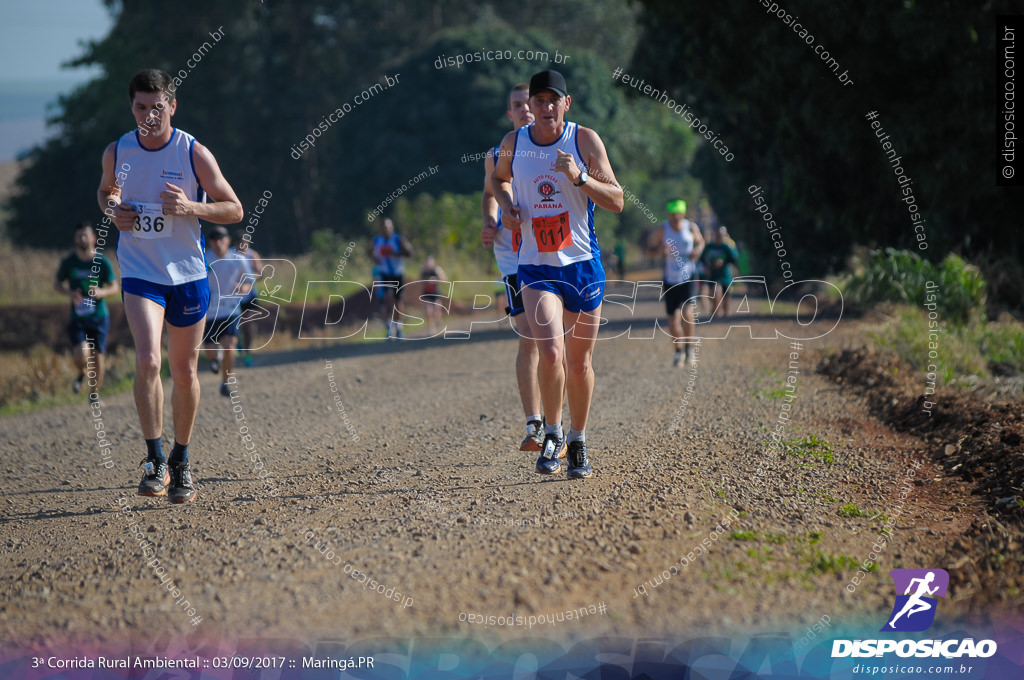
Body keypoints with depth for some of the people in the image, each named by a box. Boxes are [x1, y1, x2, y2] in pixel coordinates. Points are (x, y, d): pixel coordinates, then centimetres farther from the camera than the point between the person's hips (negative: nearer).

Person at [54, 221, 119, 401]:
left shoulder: (102, 262, -3)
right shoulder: (68, 262, -2)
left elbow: (115, 288, 4)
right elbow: (57, 284, 10)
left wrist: (102, 292, -19)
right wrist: (69, 293, -11)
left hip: (99, 317, 0)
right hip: (77, 317, 0)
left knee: (97, 357, 1)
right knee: (81, 355, -19)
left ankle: (94, 394, 21)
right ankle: (82, 373, 18)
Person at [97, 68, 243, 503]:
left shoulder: (194, 153, -9)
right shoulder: (117, 152, -1)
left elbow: (234, 210, -4)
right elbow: (106, 190, 20)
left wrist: (190, 208, -22)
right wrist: (113, 211, -3)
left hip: (187, 272, 0)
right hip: (139, 273, 0)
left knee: (184, 372, 9)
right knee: (147, 361, -21)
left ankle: (181, 462, 27)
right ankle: (155, 461, -14)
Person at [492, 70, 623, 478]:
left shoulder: (585, 140, -4)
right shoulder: (513, 143, 1)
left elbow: (617, 202, -5)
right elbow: (498, 178, 24)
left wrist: (578, 177, -20)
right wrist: (506, 206, 3)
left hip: (583, 264, 0)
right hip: (536, 266, 0)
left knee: (579, 363, 9)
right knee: (550, 353, -20)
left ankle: (578, 443, 29)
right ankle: (552, 434, 0)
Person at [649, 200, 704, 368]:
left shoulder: (691, 227, -4)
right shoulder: (663, 229, -8)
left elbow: (700, 241, 16)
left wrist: (697, 250, -6)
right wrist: (659, 250, -22)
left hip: (688, 278, -1)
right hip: (670, 280, 1)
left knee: (687, 312, -22)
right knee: (673, 320, 3)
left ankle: (689, 347, -1)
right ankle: (678, 351, 27)